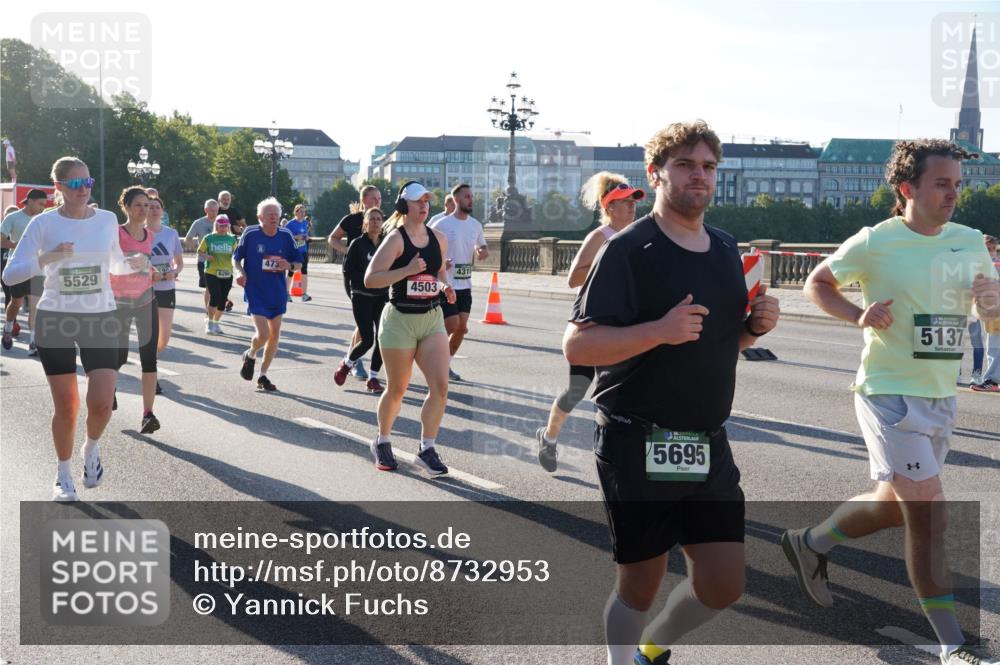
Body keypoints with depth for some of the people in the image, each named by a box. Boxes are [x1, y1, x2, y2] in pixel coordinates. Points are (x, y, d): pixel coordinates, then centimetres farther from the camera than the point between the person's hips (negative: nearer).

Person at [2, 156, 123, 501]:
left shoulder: (108, 220, 0)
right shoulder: (44, 223, -7)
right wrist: (47, 258, -25)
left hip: (101, 319, 1)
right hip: (55, 319, -1)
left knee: (101, 403, -12)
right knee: (66, 407, 3)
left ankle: (92, 448, 21)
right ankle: (63, 473, 26)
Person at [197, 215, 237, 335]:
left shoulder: (232, 239, 8)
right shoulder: (209, 238, 1)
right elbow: (200, 251, 7)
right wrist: (206, 256, -13)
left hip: (227, 274, 3)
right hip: (211, 272, -3)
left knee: (223, 300, 6)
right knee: (215, 297, -15)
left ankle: (216, 323, 24)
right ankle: (209, 323, -2)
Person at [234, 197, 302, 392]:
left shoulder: (286, 235, -1)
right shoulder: (250, 234, -8)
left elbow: (298, 263, 7)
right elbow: (236, 258, 5)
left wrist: (289, 266, -14)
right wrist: (240, 272, -14)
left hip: (277, 293, 4)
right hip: (256, 292, -4)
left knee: (275, 333, 7)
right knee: (263, 334, -14)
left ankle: (263, 376, 22)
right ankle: (250, 355, 22)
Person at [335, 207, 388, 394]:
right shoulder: (358, 244, -5)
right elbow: (348, 271, -8)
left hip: (382, 297, 4)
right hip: (362, 297, -4)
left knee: (382, 338, -4)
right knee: (367, 340, -7)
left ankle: (373, 378, 8)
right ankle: (346, 364, 22)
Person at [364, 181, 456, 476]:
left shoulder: (438, 238, 6)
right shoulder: (395, 239, -10)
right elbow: (370, 279, -17)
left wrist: (445, 285, 1)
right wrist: (408, 270, -25)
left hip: (432, 318, 5)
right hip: (400, 319, -4)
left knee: (440, 386, -9)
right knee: (397, 389, 7)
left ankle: (426, 449, 4)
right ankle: (382, 442, 31)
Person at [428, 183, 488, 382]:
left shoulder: (475, 225, 7)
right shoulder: (441, 224, -11)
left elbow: (482, 246, 22)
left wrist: (483, 252, -2)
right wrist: (439, 263, -24)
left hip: (465, 285, 6)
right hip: (445, 284, -6)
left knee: (462, 328, 6)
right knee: (452, 326, -11)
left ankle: (446, 364, 22)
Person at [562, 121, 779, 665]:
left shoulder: (727, 251, 12)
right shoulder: (628, 249, -10)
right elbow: (577, 346, -17)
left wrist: (755, 325, 2)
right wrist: (659, 330, -28)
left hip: (708, 446, 6)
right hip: (638, 446, -6)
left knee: (723, 585, 7)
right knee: (641, 583, 5)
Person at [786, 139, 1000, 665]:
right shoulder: (876, 243, -10)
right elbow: (817, 283, 1)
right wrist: (860, 315, -16)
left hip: (941, 397, 7)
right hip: (889, 393, -7)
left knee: (895, 505, 17)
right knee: (928, 509, -11)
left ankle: (810, 544, 42)